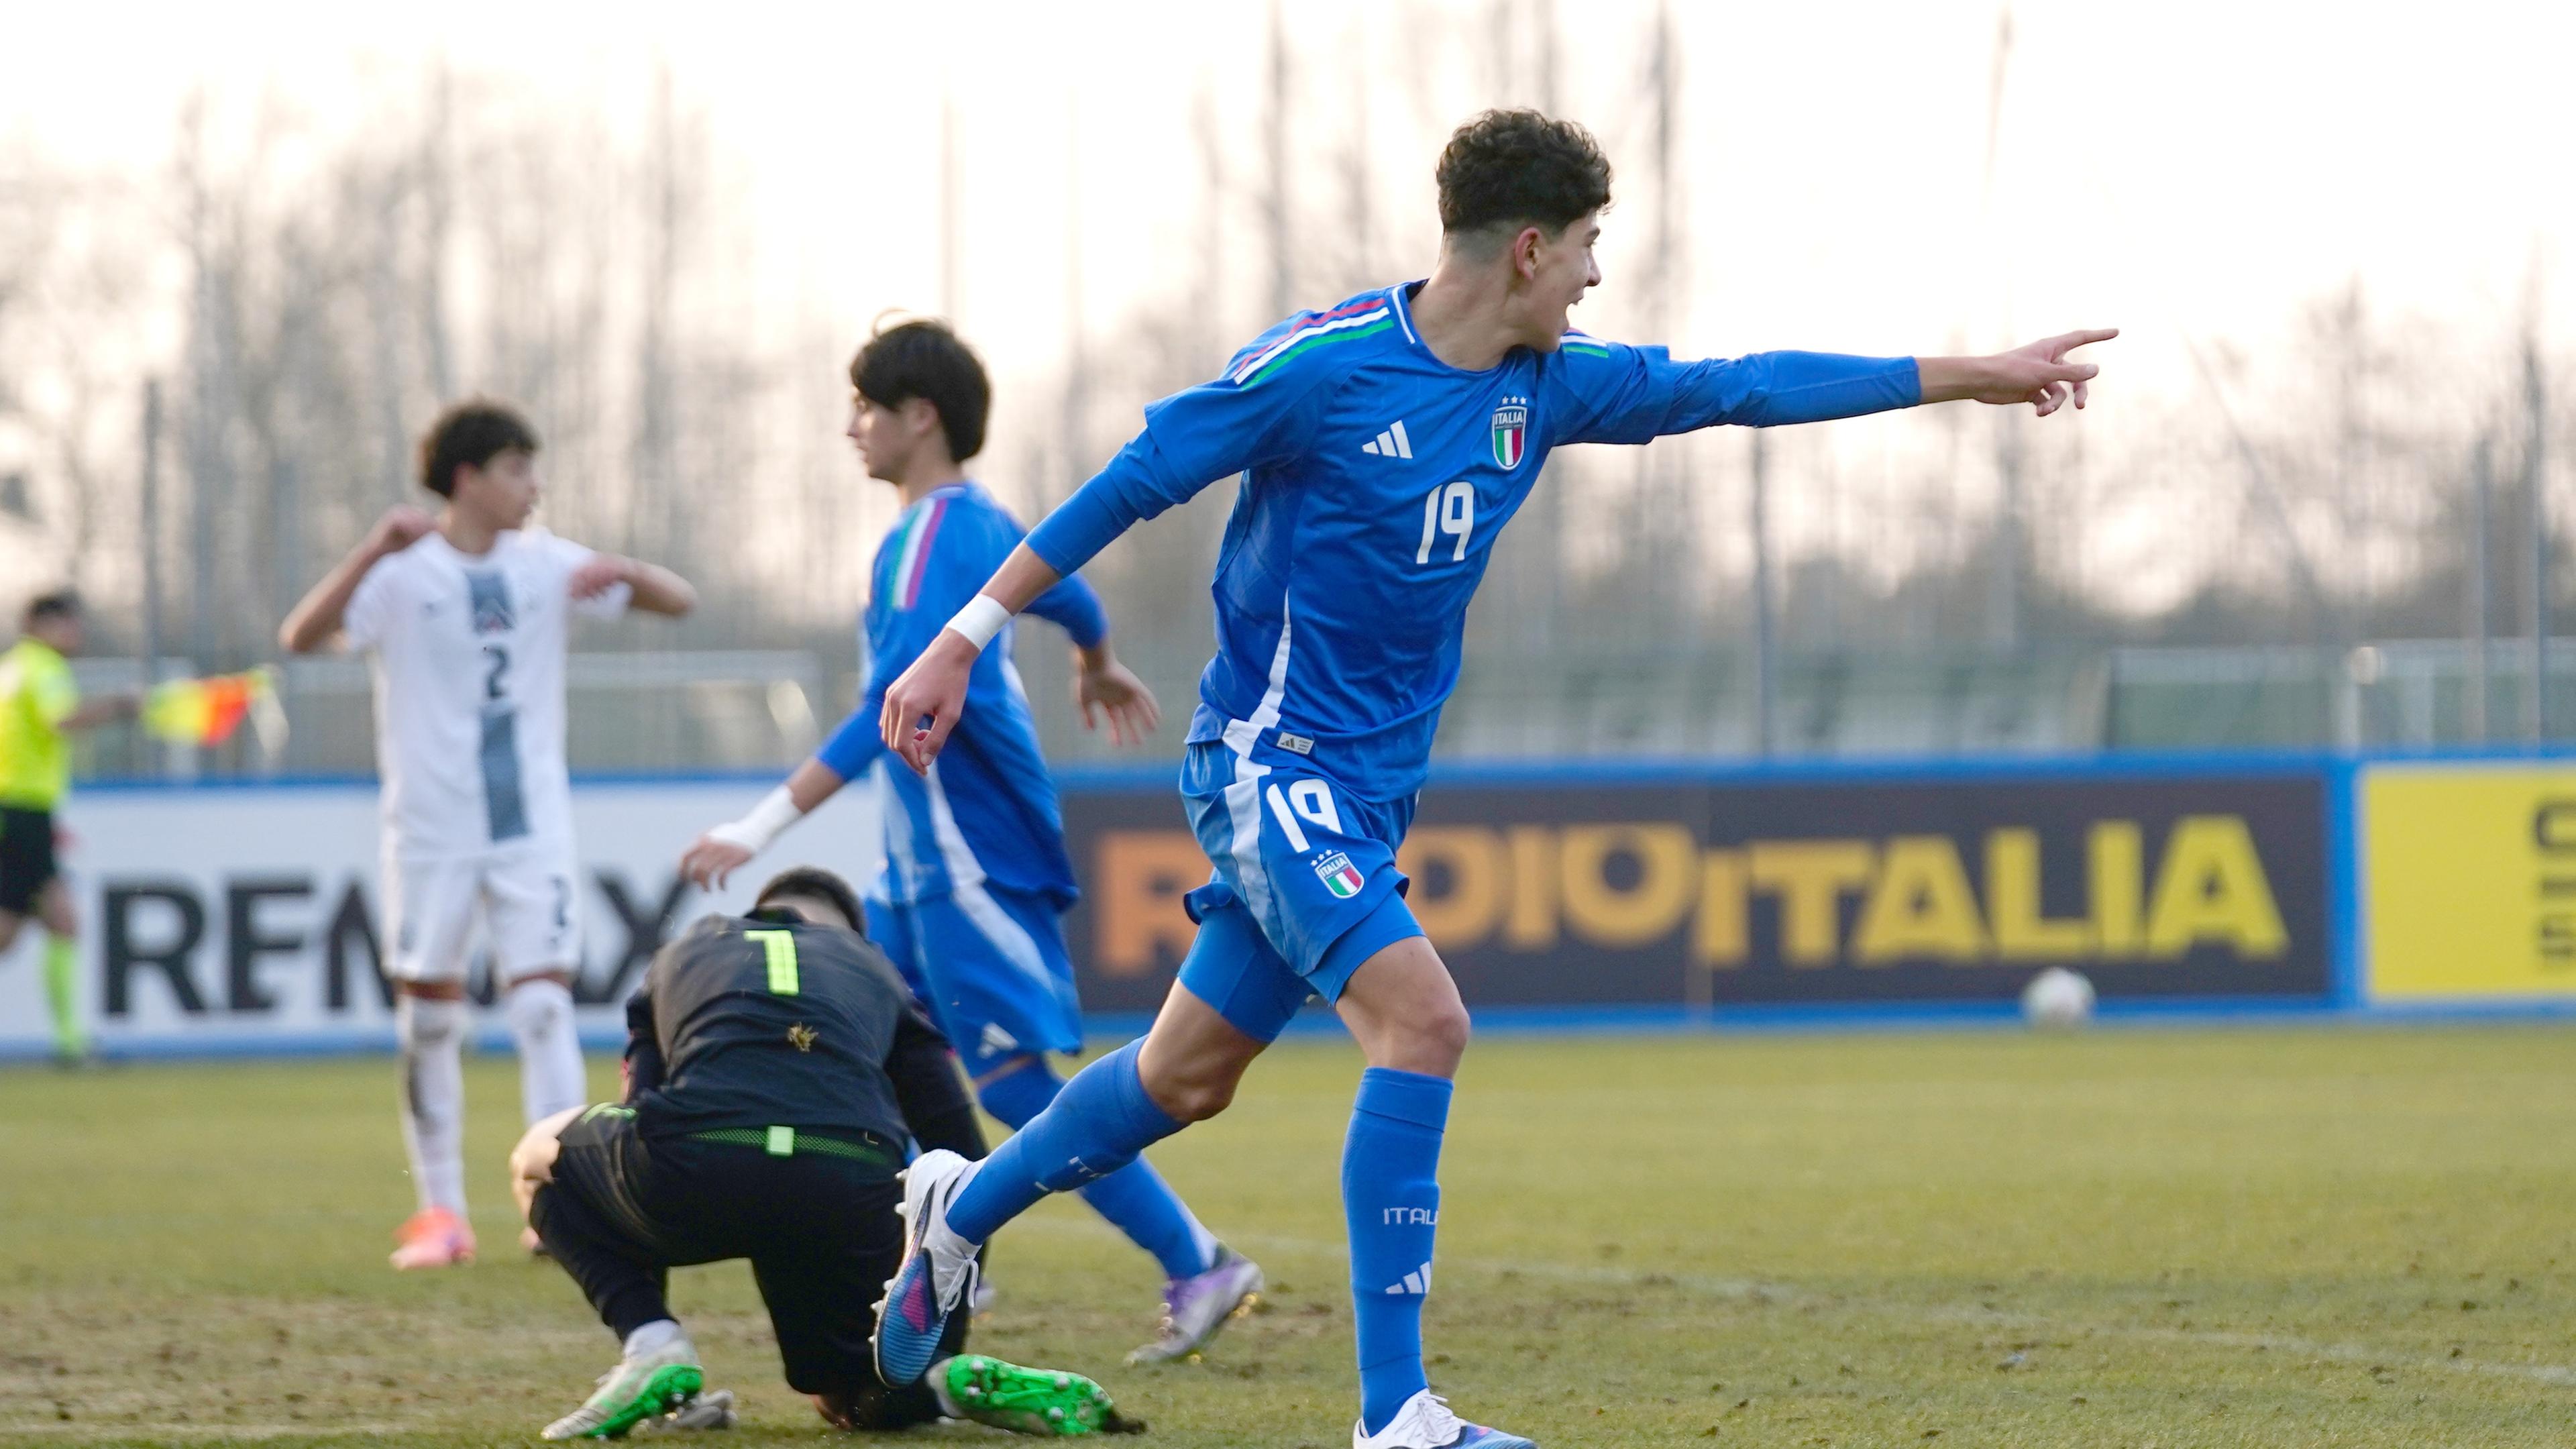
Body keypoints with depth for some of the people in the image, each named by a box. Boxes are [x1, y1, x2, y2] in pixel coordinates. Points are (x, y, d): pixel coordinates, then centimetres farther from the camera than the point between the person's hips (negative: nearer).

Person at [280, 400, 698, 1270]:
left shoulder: (543, 564, 4)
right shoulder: (404, 573, -7)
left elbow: (679, 603, 7)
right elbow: (302, 638, -22)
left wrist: (625, 573, -15)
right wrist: (375, 549, -33)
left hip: (534, 828, 2)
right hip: (432, 831, -2)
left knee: (545, 1002, -8)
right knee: (430, 1015, 3)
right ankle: (440, 1212, 14)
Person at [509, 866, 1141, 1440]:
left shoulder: (682, 954, 35)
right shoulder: (874, 970, 34)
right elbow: (963, 1157, 29)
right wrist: (943, 1341, 36)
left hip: (693, 1171, -2)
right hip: (855, 1192, 2)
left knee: (543, 1154, 31)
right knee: (849, 1394, 30)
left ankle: (649, 1342, 8)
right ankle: (955, 1382, -5)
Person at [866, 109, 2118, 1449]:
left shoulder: (1544, 388, 5)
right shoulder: (1322, 366, -16)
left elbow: (1738, 390, 12)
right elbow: (1131, 486, -10)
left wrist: (1972, 376, 12)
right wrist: (967, 636, -9)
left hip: (1370, 785, 8)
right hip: (1270, 759, -8)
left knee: (1189, 1076, 14)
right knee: (1422, 1020, -22)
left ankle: (962, 1206, 39)